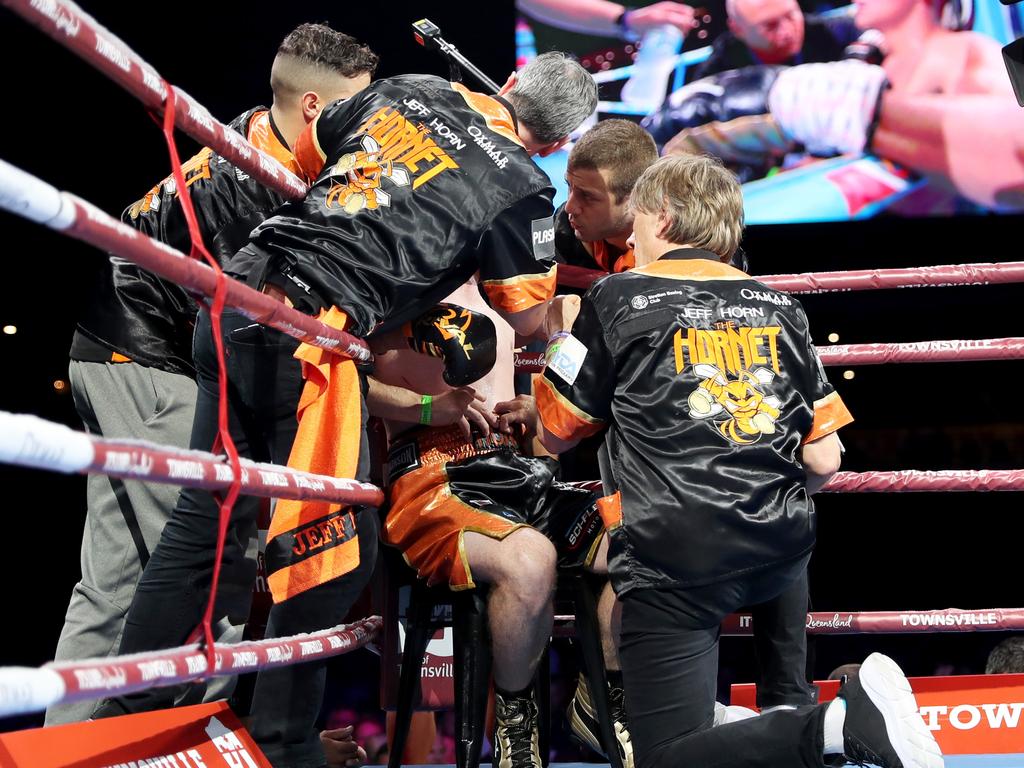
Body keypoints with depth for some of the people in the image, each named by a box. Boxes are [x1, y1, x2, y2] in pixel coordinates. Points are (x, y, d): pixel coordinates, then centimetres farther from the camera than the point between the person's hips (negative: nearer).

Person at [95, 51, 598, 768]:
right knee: (337, 546, 5)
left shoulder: (410, 86, 16)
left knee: (205, 520, 15)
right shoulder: (521, 185, 1)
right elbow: (535, 322, 12)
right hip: (309, 337, -7)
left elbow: (302, 158, 28)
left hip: (234, 299, 7)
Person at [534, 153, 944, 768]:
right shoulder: (779, 306, 14)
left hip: (675, 562, -5)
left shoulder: (616, 297, 4)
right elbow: (824, 462, 10)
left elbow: (555, 435, 11)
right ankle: (790, 704, 20)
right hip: (781, 552, 5)